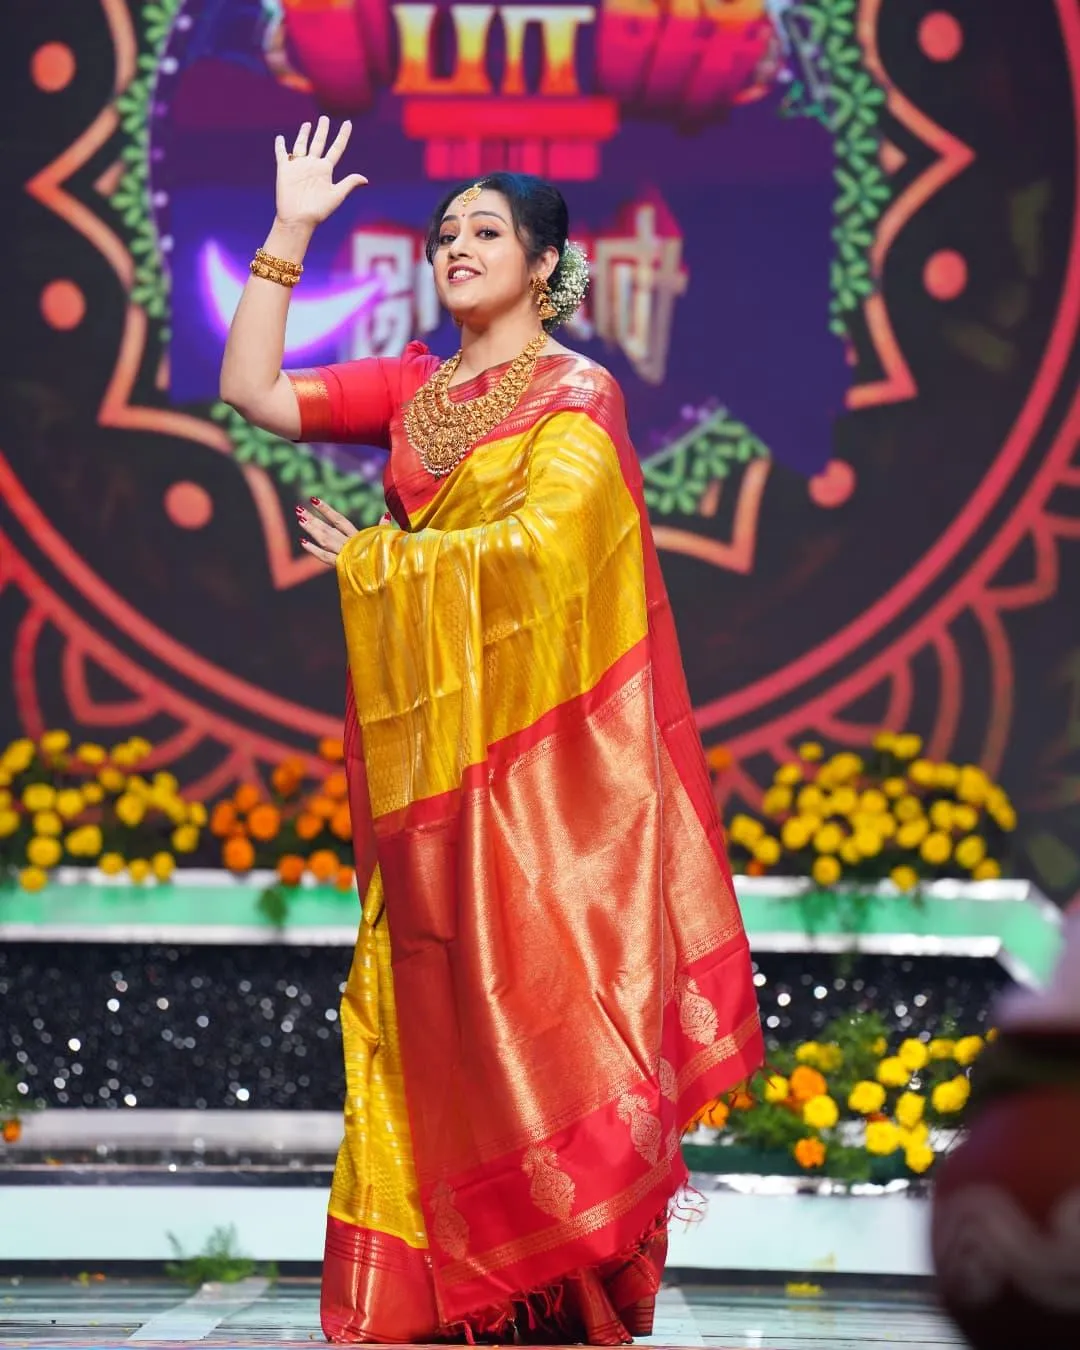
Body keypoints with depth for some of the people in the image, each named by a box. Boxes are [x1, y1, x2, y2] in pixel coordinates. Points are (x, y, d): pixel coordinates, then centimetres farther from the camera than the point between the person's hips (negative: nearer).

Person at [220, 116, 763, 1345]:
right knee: (428, 1006, 3)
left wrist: (372, 558, -7)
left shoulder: (578, 395, -3)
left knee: (525, 989, -9)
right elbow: (253, 390, 9)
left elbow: (540, 540, -16)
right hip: (422, 735, 6)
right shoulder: (412, 389, 14)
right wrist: (288, 233, 6)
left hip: (531, 743, -5)